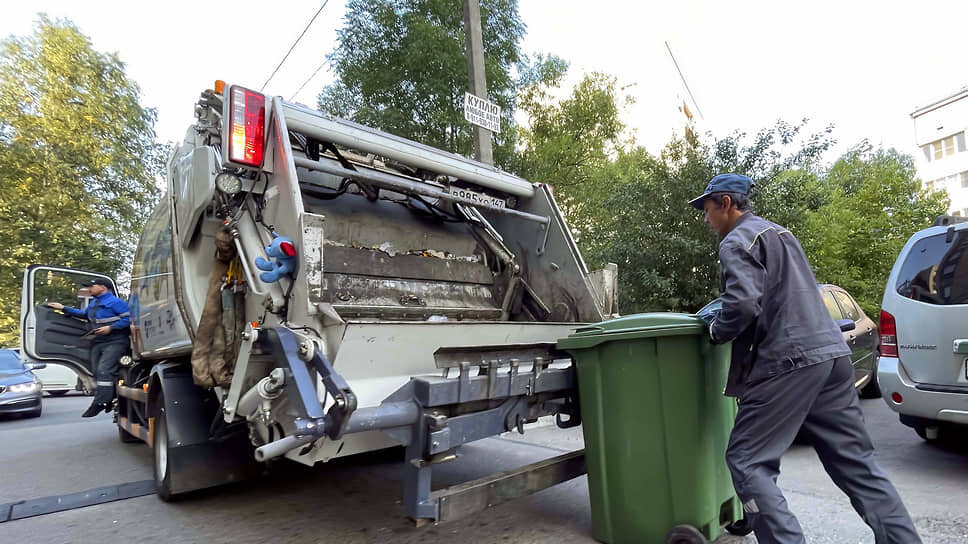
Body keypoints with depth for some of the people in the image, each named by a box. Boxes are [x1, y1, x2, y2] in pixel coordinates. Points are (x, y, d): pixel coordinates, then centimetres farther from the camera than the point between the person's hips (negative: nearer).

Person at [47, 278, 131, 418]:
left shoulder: (115, 302, -10)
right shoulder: (93, 303, 19)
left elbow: (129, 318, -17)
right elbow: (83, 314, 39)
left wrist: (110, 328, -21)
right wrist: (64, 308, 38)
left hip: (114, 342, -9)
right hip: (97, 343, 9)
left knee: (104, 370, -20)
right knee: (97, 372, 6)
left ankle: (99, 403, -20)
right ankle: (108, 401, 15)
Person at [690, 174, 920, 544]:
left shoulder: (736, 242, -7)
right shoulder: (777, 232, 23)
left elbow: (744, 304, -21)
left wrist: (715, 328, -2)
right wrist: (722, 312, 25)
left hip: (789, 361, -10)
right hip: (830, 353, 10)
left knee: (746, 461, -3)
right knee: (855, 460, 14)